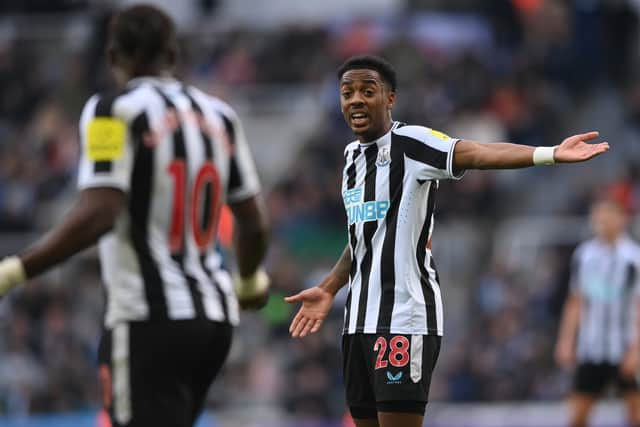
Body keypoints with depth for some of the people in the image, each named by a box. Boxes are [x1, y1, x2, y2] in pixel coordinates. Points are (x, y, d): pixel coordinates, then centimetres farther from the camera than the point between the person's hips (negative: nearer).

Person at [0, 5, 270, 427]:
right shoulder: (218, 116, 12)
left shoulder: (116, 111, -8)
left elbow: (98, 215, -19)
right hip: (216, 317, 7)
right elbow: (255, 223, 14)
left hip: (151, 319, -7)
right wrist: (251, 281, 34)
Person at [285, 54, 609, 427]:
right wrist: (328, 290, 29)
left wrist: (550, 154, -43)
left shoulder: (409, 142, -11)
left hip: (405, 316, -8)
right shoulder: (353, 155, 15)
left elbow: (476, 153, -28)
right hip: (359, 319, 8)